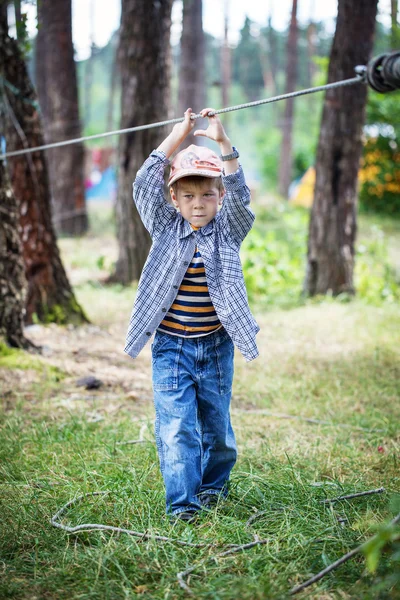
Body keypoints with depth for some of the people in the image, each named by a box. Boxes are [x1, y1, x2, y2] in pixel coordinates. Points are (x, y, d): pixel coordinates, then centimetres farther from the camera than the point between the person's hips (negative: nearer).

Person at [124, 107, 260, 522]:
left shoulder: (227, 231, 0)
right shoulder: (165, 229, 1)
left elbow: (239, 195, -17)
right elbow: (144, 187, -11)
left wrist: (223, 143, -27)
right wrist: (175, 138, -16)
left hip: (216, 347, 1)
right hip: (170, 347, -1)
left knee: (216, 423, 14)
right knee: (176, 427, -7)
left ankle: (213, 484, 37)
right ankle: (183, 503, -2)